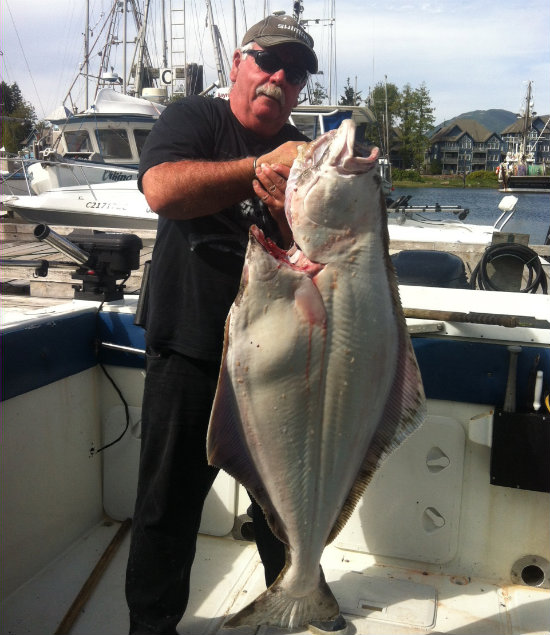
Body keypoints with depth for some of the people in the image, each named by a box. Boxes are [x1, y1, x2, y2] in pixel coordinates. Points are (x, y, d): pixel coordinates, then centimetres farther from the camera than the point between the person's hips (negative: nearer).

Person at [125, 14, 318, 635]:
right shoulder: (193, 118, -1)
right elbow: (161, 190, -22)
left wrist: (285, 207, -25)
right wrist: (258, 168, -29)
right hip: (189, 354, -3)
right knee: (169, 505, 7)